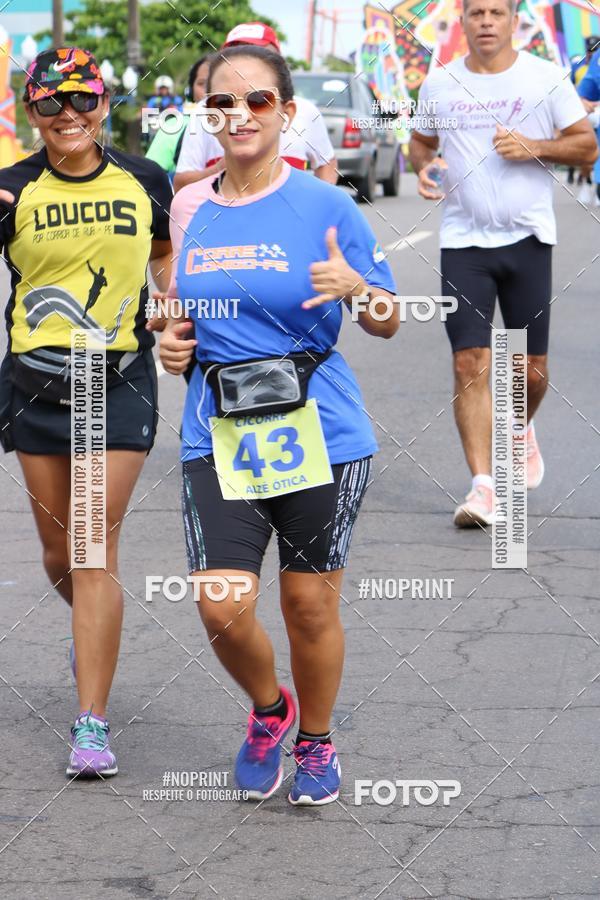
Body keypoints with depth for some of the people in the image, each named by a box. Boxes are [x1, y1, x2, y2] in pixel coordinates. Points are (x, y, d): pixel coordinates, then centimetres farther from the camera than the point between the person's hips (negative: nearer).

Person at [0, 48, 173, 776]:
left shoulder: (143, 182, 2)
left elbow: (164, 253, 20)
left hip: (119, 380, -1)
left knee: (97, 548, -9)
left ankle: (91, 723, -6)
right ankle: (90, 628, 48)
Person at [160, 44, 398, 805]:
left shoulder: (325, 207, -4)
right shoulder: (189, 207, 6)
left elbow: (388, 322, 1)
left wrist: (354, 287, -20)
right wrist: (172, 342, 2)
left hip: (320, 435, -2)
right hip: (218, 436, 2)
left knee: (310, 607, 7)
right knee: (222, 608, -9)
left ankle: (316, 742, 33)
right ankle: (268, 710, 23)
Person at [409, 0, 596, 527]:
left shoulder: (545, 79, 0)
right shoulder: (439, 84, 6)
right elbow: (422, 141, 20)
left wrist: (532, 146, -13)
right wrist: (424, 165, -3)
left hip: (527, 237, 0)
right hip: (463, 241, 1)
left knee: (530, 367, 6)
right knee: (470, 365, -10)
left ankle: (520, 432, 40)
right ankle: (484, 486, -9)